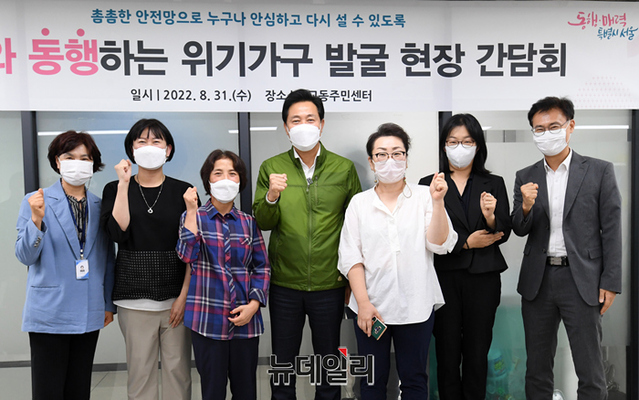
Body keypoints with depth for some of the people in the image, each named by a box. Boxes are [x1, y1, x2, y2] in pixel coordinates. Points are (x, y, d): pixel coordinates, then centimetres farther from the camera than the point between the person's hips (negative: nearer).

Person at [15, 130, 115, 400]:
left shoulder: (100, 206, 5)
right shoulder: (35, 201, -3)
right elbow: (25, 257, -7)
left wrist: (109, 304, 10)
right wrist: (37, 220, -23)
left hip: (89, 314, 3)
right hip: (50, 314, -3)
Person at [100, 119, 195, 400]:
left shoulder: (183, 191, 4)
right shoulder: (115, 189, 7)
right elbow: (118, 232, -11)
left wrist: (184, 295, -5)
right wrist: (124, 184, -10)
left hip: (175, 298, 0)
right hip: (135, 300, 0)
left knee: (177, 369, 3)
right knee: (140, 371, 4)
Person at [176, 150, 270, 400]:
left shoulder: (248, 222, 8)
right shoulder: (193, 217, 3)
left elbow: (262, 267, 7)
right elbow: (187, 256, -14)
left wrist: (254, 304, -6)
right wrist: (192, 212, -16)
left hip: (245, 319, 2)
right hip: (208, 319, -2)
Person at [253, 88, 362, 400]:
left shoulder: (344, 169, 1)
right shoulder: (271, 168, 1)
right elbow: (262, 223, -4)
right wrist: (272, 196, -23)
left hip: (330, 284, 0)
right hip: (285, 283, 0)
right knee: (282, 365, 14)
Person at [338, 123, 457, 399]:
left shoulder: (424, 196, 3)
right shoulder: (359, 203, 5)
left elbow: (440, 245, -6)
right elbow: (350, 257, 0)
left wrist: (438, 201, -16)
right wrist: (363, 303, -8)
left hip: (416, 305, 0)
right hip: (371, 306, 1)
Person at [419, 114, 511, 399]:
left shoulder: (493, 184, 9)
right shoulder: (429, 185, 4)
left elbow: (504, 233, 2)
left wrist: (491, 216, -18)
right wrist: (466, 242, -9)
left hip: (483, 278, 1)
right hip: (444, 276, -1)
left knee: (477, 351, 8)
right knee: (447, 350, 6)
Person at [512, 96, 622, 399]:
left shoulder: (599, 171, -1)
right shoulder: (526, 177, 7)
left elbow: (611, 229, -2)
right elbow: (519, 230, 3)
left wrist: (610, 282, -6)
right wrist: (526, 206, -19)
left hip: (582, 280, -2)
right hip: (538, 281, 3)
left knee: (590, 371, 5)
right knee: (537, 368, 14)